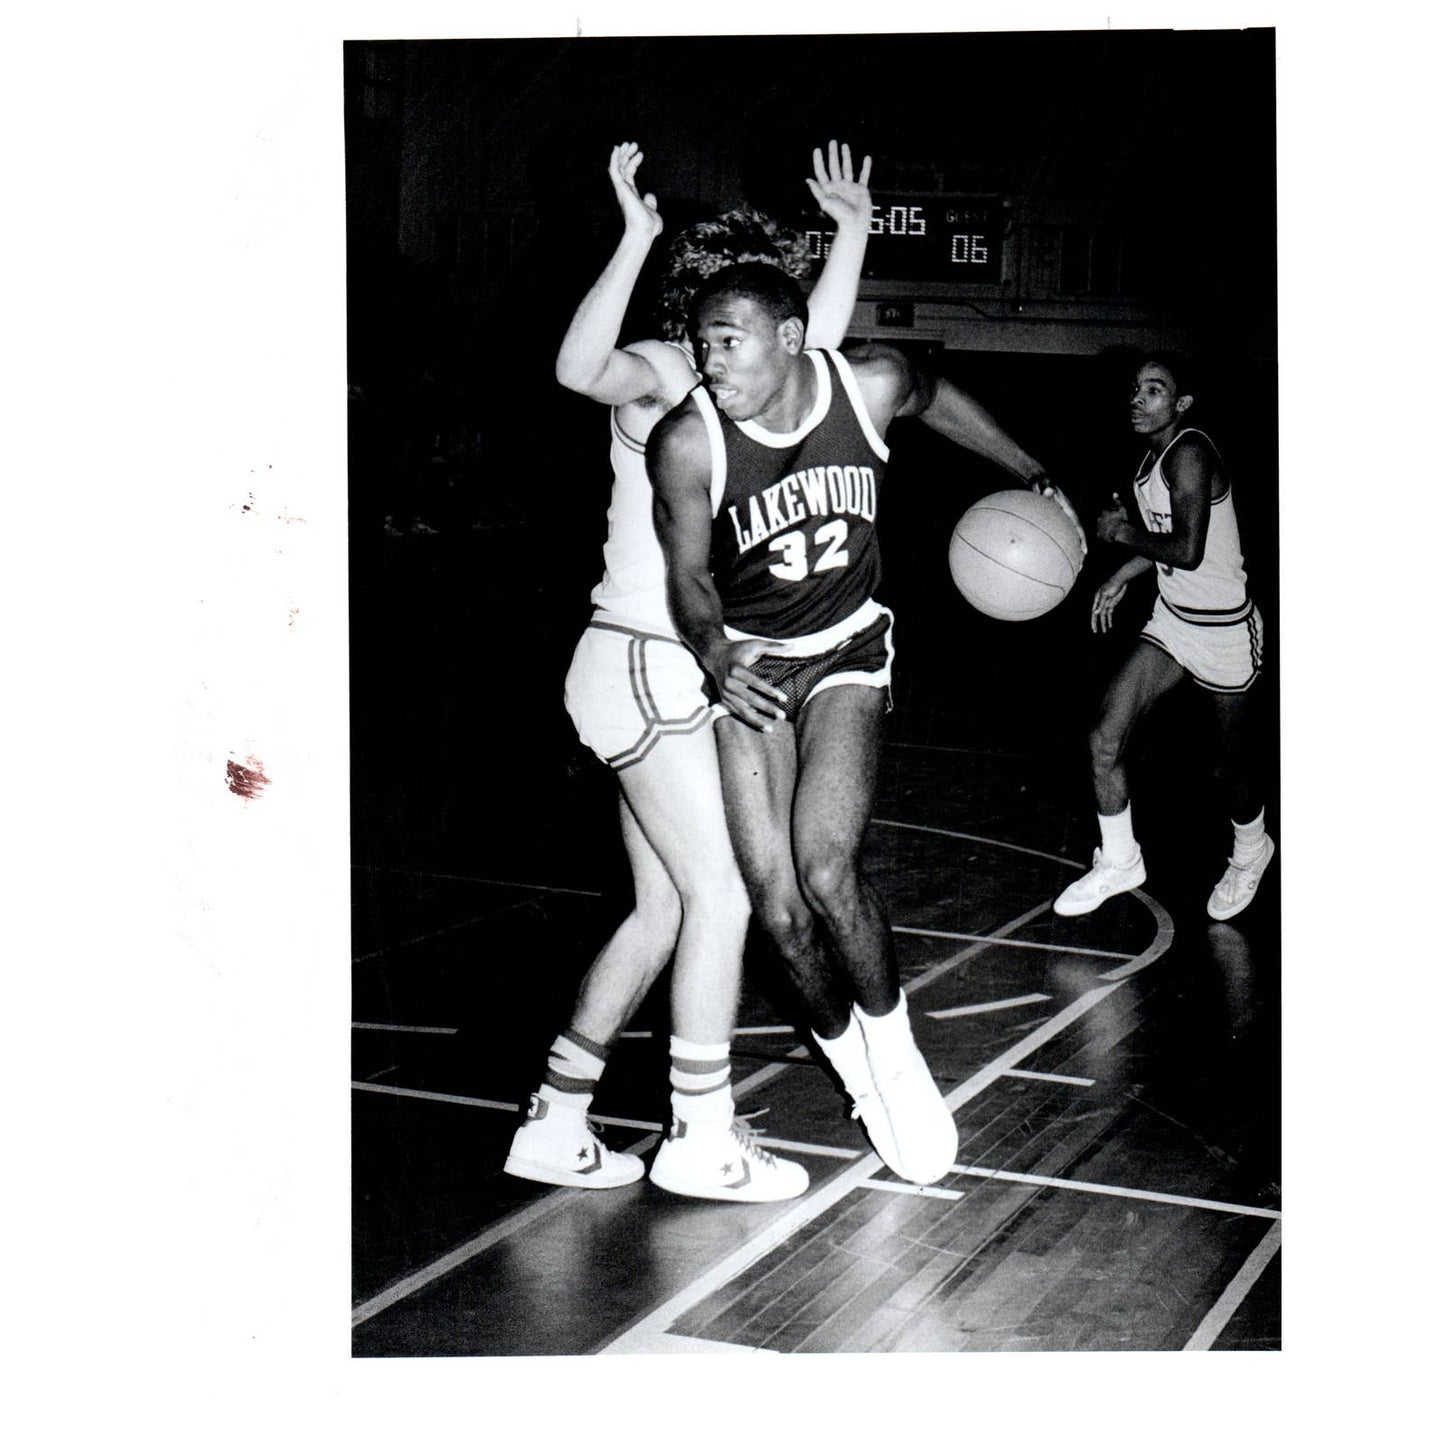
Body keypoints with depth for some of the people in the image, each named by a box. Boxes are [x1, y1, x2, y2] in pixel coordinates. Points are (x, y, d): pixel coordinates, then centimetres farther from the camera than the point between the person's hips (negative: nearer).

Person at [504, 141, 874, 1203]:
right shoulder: (659, 373, -9)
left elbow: (822, 335, 31)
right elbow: (580, 367, -31)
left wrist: (852, 228, 27)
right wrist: (636, 241, -35)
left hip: (675, 676, 9)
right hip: (643, 667, -9)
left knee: (663, 911, 10)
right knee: (722, 894, -6)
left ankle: (555, 1122, 15)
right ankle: (701, 1136, 3)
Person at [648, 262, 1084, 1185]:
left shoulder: (871, 385, -14)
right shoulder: (687, 442, -19)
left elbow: (940, 402, 11)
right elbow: (690, 574, -7)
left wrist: (1036, 478, 22)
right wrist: (716, 655, -28)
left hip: (846, 656, 0)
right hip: (744, 666, 0)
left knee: (826, 870, -22)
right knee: (778, 906, -8)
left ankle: (889, 1040, 6)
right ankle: (844, 1048, 23)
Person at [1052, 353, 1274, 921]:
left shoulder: (1190, 454, -23)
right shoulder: (1156, 453, 5)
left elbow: (1188, 550, -30)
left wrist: (1122, 532, -17)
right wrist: (1121, 578, 18)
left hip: (1224, 629, -8)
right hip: (1172, 619, 8)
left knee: (1232, 763, 11)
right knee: (1104, 739, -4)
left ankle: (1250, 852, 40)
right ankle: (1119, 861, 13)